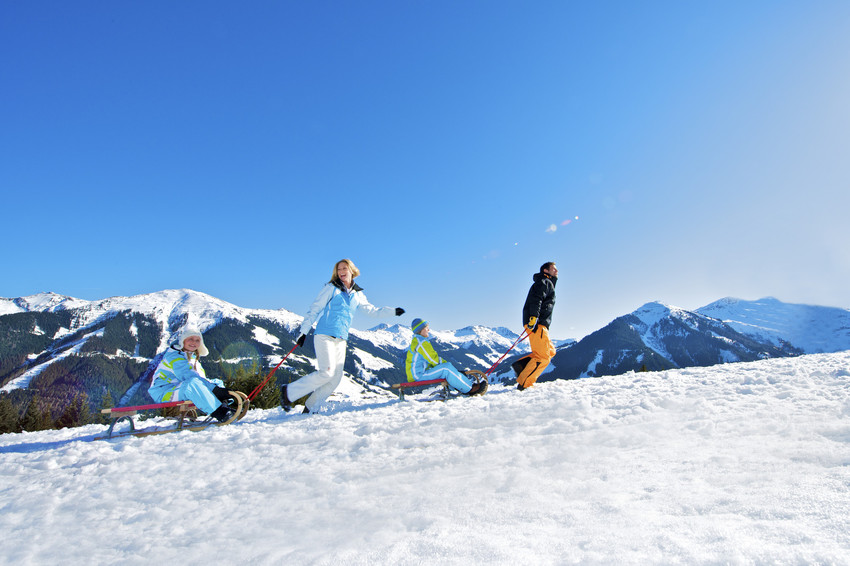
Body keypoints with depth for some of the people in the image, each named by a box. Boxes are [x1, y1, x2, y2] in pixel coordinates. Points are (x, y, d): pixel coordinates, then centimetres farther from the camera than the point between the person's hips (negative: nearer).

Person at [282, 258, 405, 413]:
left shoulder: (358, 295, 16)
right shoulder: (331, 288, 2)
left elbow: (373, 311, 24)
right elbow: (314, 309, 0)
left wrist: (393, 311, 15)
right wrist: (304, 331, -6)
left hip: (341, 340, 5)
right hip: (325, 336, -5)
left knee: (336, 377, -2)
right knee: (326, 372, -17)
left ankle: (310, 408, 12)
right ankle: (289, 392, -3)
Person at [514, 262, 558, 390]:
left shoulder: (548, 284, 30)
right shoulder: (545, 282, -1)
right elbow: (536, 299, -18)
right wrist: (533, 317, -30)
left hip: (540, 324, 10)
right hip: (536, 324, -10)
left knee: (550, 351, 12)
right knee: (543, 357, -11)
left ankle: (521, 364, 4)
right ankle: (524, 384, -10)